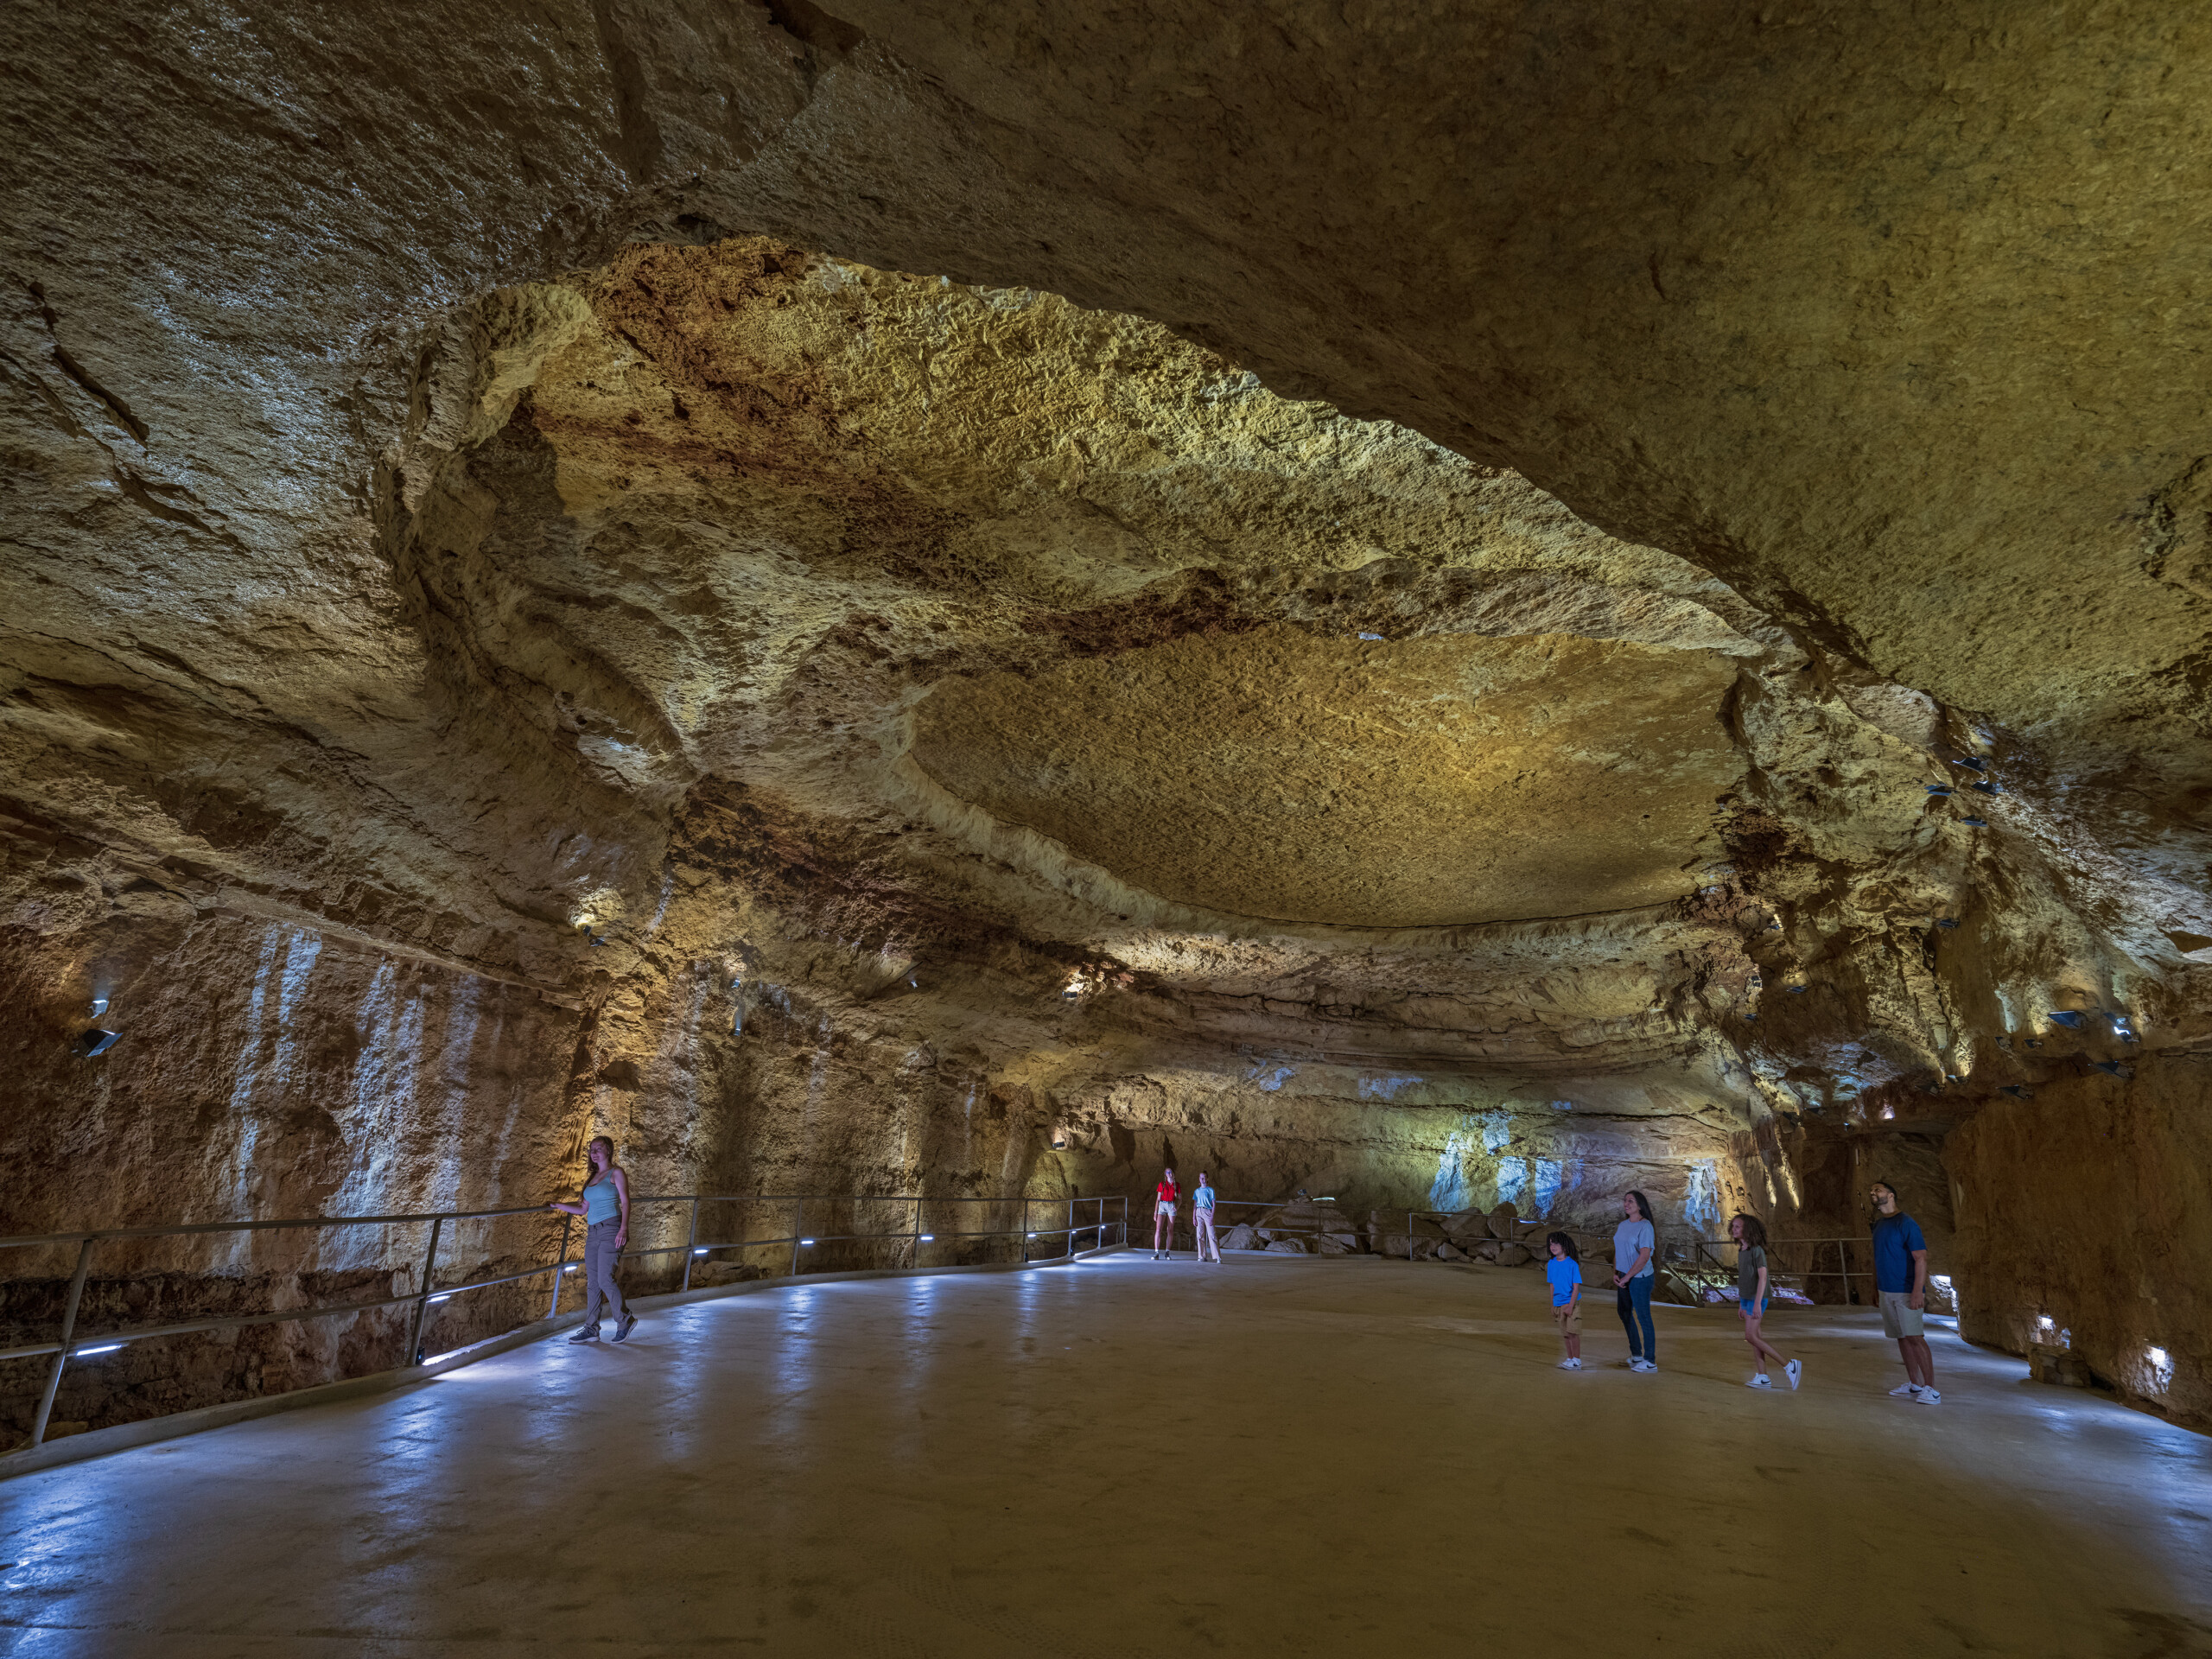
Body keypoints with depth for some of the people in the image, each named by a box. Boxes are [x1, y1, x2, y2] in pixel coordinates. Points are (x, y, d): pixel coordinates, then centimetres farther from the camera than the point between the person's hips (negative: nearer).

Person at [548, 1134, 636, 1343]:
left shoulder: (616, 1173, -2)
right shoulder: (592, 1177, 19)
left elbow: (625, 1202, -10)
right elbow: (583, 1209, 21)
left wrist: (624, 1228, -20)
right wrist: (558, 1205, 14)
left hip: (611, 1230, -7)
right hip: (593, 1232, 7)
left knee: (605, 1279, -11)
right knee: (592, 1282, 7)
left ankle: (625, 1320, 4)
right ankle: (591, 1329, 13)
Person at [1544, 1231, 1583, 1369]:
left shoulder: (1572, 1264, -13)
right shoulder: (1551, 1264, 4)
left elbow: (1576, 1287, -12)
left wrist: (1570, 1306, -16)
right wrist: (1552, 1305, 11)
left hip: (1572, 1303, -5)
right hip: (1558, 1304, 6)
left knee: (1573, 1332, -6)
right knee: (1565, 1333, 12)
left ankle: (1577, 1361, 4)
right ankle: (1570, 1359, 23)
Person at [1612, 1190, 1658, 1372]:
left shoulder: (1645, 1227, -14)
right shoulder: (1622, 1225, 10)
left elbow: (1644, 1256, -19)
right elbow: (1617, 1251, 15)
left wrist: (1627, 1277, -16)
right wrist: (1615, 1273, 4)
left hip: (1640, 1277, -8)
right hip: (1625, 1277, 8)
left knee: (1643, 1318, -2)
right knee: (1624, 1313, 15)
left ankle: (1650, 1362, 7)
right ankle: (1636, 1354, 29)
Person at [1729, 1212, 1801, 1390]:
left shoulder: (1757, 1250, -17)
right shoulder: (1742, 1250, 10)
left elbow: (1762, 1277, -21)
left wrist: (1757, 1303, -26)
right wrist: (1741, 1302, 18)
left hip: (1756, 1299, -9)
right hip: (1746, 1298, 9)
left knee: (1750, 1336, -12)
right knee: (1754, 1337, 7)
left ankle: (1789, 1365, -4)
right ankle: (1763, 1377, 9)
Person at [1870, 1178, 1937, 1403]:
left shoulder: (1906, 1223, -11)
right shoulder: (1878, 1225, 14)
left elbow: (1921, 1258, -15)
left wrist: (1918, 1291, -22)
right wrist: (1876, 1287, 19)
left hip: (1906, 1292, -8)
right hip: (1886, 1292, 8)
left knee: (1915, 1338, -9)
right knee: (1902, 1338, 11)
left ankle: (1930, 1389, -4)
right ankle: (1914, 1385, 17)